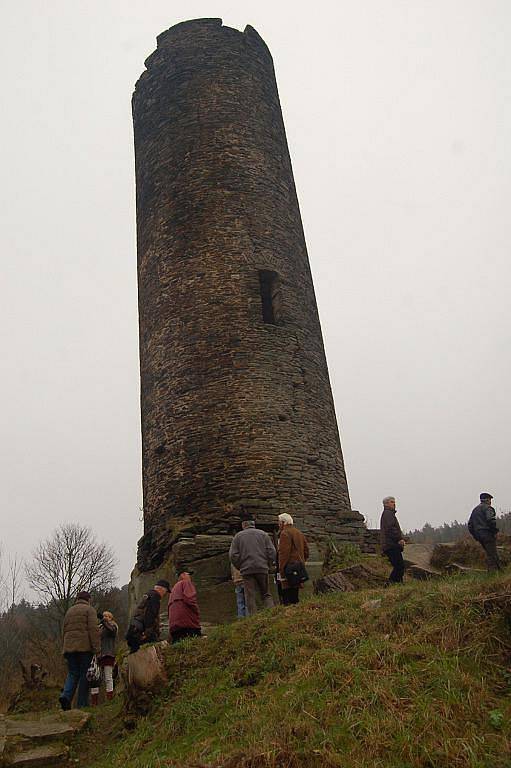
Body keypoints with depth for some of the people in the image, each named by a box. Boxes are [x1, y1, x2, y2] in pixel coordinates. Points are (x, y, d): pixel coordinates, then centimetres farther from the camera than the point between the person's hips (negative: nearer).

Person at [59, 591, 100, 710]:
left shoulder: (69, 611, 20)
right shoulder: (89, 610, 0)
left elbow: (65, 630, 22)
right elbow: (93, 629, -11)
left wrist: (64, 649, 26)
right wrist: (96, 647, -12)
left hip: (69, 647, 5)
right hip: (84, 647, -5)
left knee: (72, 674, 9)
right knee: (84, 674, 2)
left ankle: (66, 695, -13)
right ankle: (82, 704, 2)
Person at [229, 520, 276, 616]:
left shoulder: (238, 536, 8)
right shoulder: (263, 534, 11)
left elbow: (233, 555, 1)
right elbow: (272, 552, 3)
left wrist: (240, 567, 12)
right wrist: (268, 566, 14)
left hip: (247, 570, -1)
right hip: (262, 569, 1)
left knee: (250, 597, 3)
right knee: (266, 594, 9)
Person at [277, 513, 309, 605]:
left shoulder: (285, 533, -9)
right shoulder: (299, 533, 19)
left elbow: (284, 553, -16)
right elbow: (306, 550, 21)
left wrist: (281, 569, -17)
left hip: (289, 567, -9)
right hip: (298, 567, 9)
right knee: (295, 590, 13)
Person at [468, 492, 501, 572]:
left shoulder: (475, 509, 20)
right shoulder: (487, 508, -6)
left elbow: (470, 524, 19)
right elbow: (491, 520, -22)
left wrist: (475, 535, 20)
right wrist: (495, 531, -12)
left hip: (479, 535, 8)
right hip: (487, 534, -8)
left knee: (490, 554, 14)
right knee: (492, 555, -6)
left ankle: (498, 569, 16)